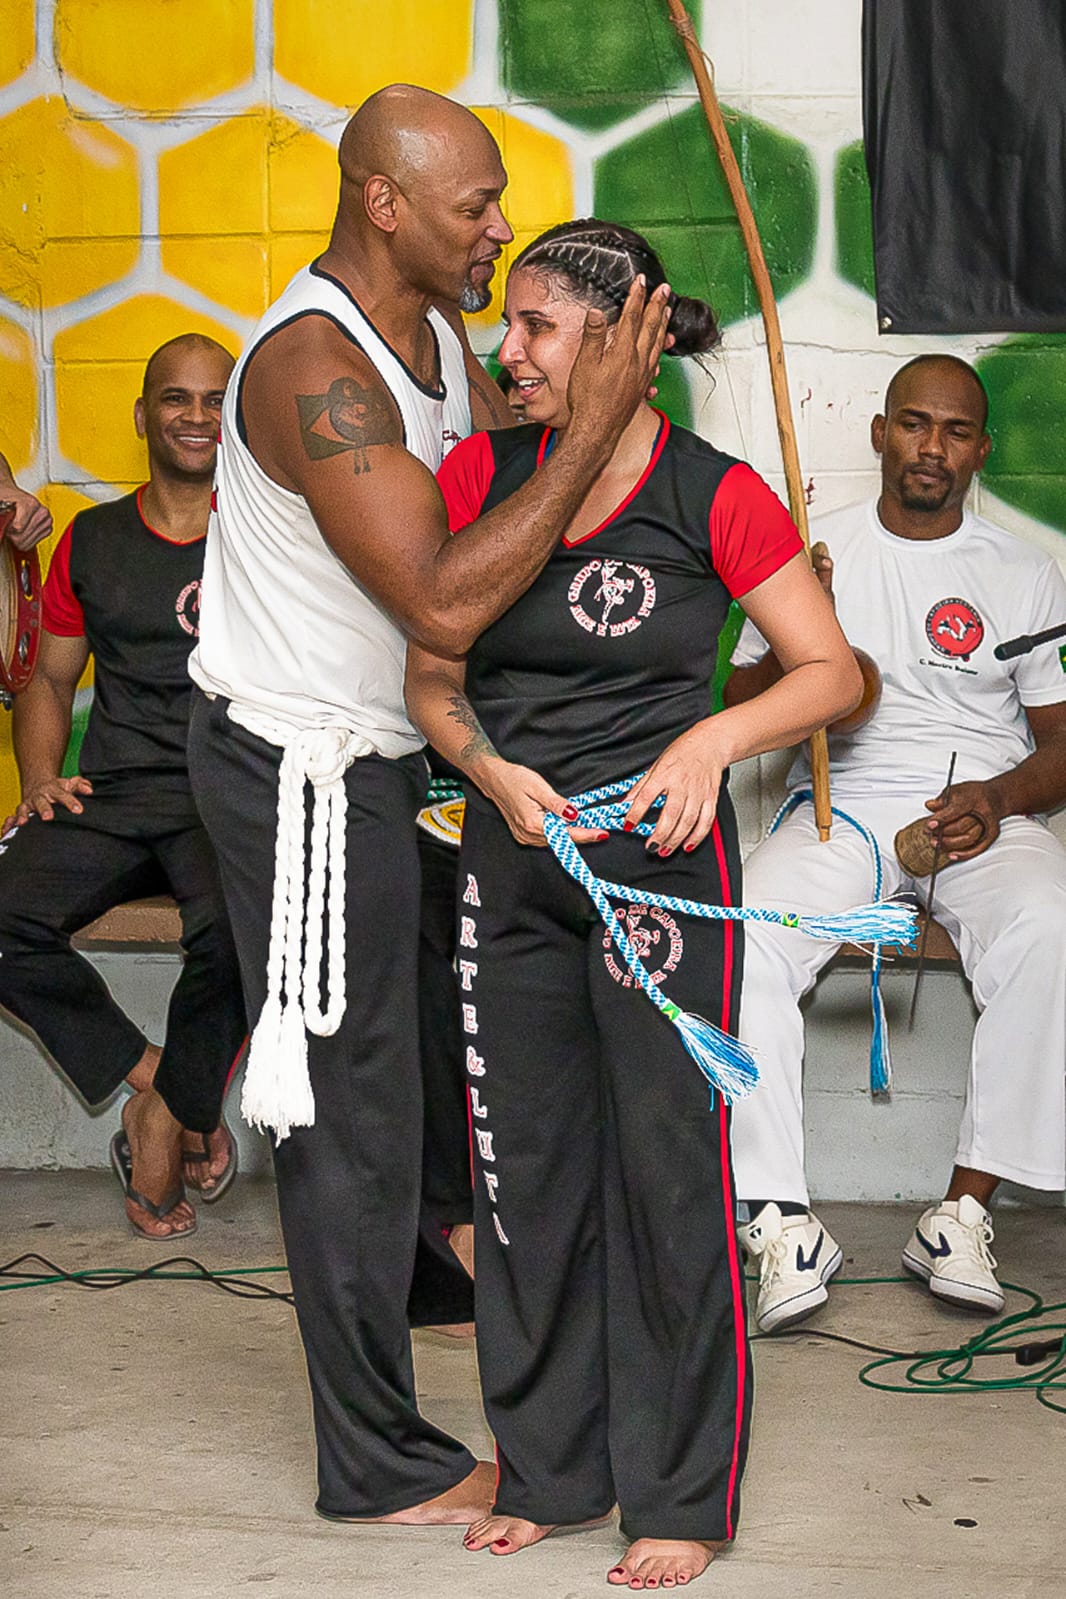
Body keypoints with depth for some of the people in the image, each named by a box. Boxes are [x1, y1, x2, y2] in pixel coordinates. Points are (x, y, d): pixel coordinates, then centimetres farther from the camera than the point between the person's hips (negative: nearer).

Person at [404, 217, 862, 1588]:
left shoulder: (713, 494, -8)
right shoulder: (479, 473, 3)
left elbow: (833, 672, -3)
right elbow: (431, 678, 9)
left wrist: (713, 739, -18)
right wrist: (494, 772, -9)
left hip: (659, 855, -4)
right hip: (510, 859, 5)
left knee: (666, 1165, 0)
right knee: (526, 1167, 11)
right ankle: (548, 1471, 26)